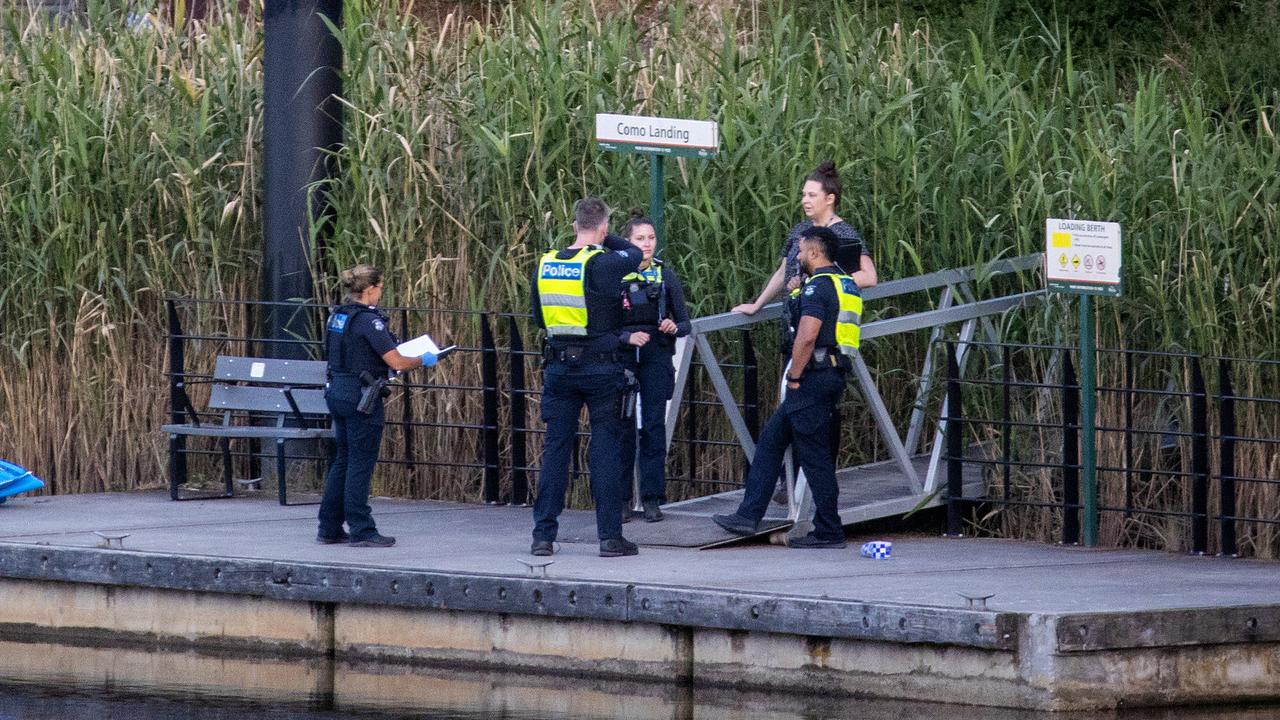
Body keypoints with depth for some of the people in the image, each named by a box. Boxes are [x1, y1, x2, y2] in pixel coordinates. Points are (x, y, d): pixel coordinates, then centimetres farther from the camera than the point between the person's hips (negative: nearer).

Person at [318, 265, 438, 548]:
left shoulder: (337, 316, 9)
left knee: (342, 461, 15)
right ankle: (361, 532, 1)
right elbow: (397, 363, -19)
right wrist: (423, 360, -2)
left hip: (337, 392, 8)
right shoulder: (369, 321, -17)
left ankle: (329, 528, 18)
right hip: (361, 397, -8)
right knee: (360, 464, -3)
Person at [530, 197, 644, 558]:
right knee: (606, 450, 2)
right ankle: (610, 537, 2)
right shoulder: (602, 264, -13)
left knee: (555, 449, 8)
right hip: (601, 367, -4)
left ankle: (543, 535, 6)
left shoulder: (545, 265, 3)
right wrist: (605, 239, 17)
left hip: (558, 366, 4)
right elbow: (634, 254, 7)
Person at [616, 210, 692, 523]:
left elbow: (685, 323, 6)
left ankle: (652, 499, 3)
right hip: (622, 359, 0)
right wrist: (627, 337, -18)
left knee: (654, 426, -1)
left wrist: (674, 328, -17)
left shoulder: (666, 277, 4)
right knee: (622, 427, 0)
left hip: (656, 361, 0)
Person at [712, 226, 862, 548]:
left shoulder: (817, 287, -14)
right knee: (771, 439, 13)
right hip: (835, 375, 10)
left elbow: (807, 336, -22)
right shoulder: (847, 286, 16)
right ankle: (749, 515, 12)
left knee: (814, 454, -4)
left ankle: (829, 532, -1)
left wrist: (794, 377, -13)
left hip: (814, 377, -10)